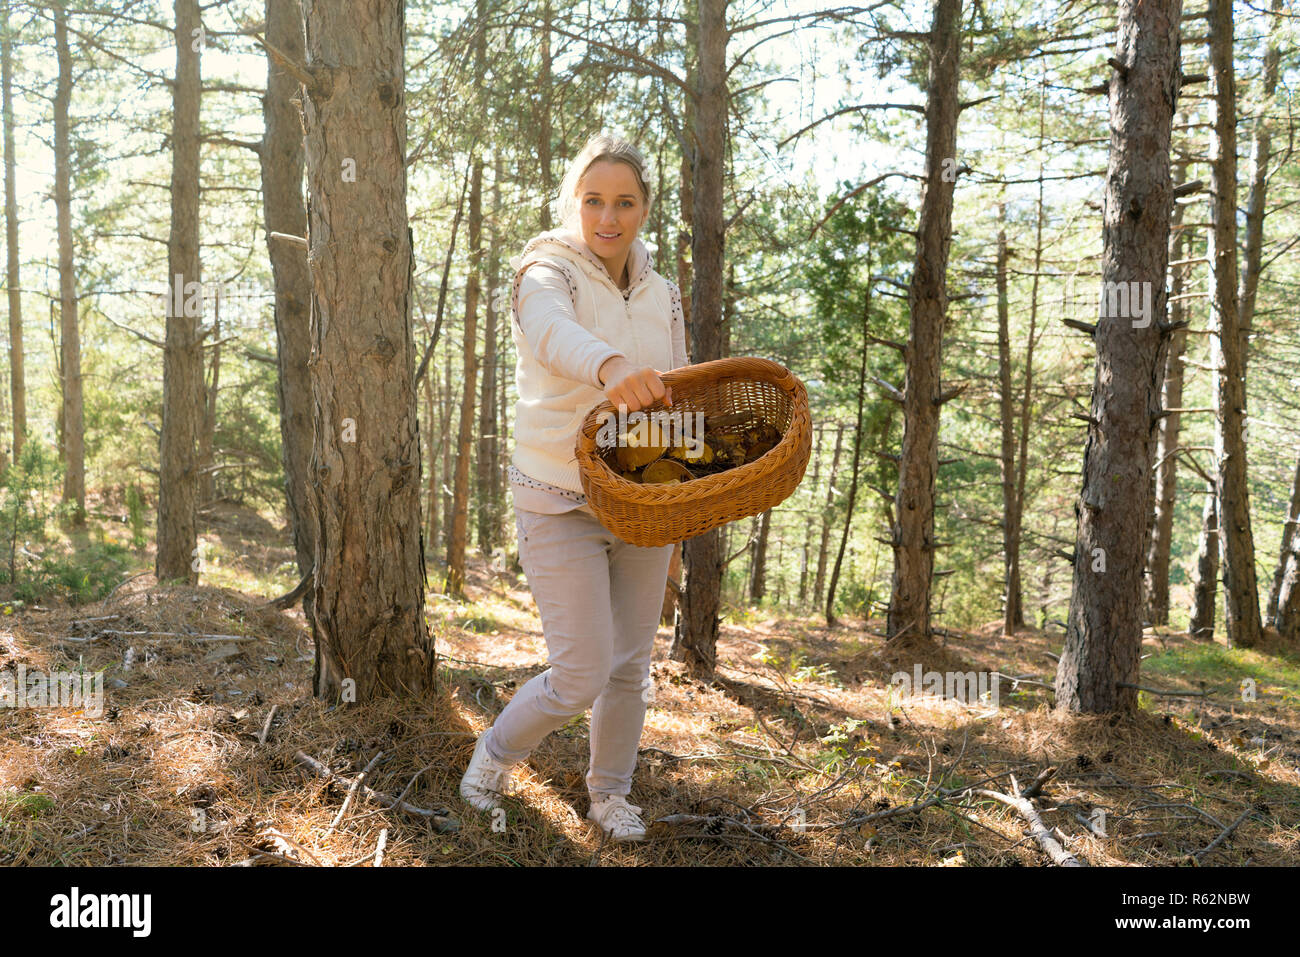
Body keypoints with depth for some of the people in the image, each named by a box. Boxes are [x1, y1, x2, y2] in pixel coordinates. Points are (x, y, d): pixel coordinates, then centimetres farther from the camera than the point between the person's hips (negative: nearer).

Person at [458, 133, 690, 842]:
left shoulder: (662, 297, 8)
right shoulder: (547, 273, -10)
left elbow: (680, 394, 12)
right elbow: (551, 332, -35)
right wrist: (611, 367, -58)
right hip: (563, 505, -5)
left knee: (631, 666, 13)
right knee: (580, 676, -6)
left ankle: (610, 793, 35)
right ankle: (494, 757, 24)